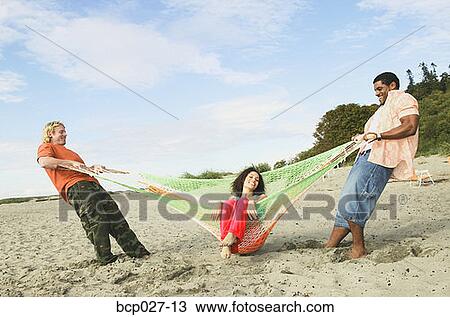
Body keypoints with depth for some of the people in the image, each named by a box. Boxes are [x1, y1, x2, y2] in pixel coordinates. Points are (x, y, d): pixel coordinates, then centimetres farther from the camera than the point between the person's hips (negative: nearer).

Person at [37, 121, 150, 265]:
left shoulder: (68, 151, 39)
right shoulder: (46, 147, 11)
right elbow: (43, 162, -13)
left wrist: (93, 167, 11)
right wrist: (71, 163, -13)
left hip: (92, 183, 9)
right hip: (75, 187, -9)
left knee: (114, 214, 1)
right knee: (96, 220, -21)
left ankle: (135, 250, 2)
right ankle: (105, 257, -16)